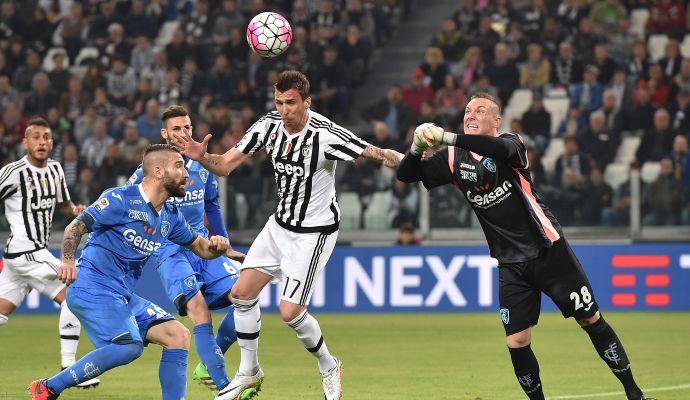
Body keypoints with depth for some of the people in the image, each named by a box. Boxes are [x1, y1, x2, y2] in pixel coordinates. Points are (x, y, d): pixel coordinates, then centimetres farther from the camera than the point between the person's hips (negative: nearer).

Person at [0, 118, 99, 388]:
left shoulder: (55, 169, 10)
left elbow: (62, 203, 24)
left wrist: (75, 210, 2)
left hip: (38, 251, 8)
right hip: (25, 252, -8)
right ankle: (68, 369, -8)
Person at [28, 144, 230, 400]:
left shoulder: (171, 216, 13)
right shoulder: (121, 199, -10)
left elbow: (201, 248, 23)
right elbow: (76, 227, -14)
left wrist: (216, 245, -2)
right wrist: (67, 260, -33)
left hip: (125, 297, 8)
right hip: (92, 288, -8)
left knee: (178, 336, -3)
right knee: (129, 346, -27)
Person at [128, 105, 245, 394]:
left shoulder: (202, 168, 11)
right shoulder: (149, 171, -5)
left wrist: (225, 245, 28)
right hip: (170, 252, -6)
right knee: (198, 308, -26)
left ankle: (208, 365, 6)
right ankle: (223, 387, -30)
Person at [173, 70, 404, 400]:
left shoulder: (326, 134, -25)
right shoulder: (269, 125, -8)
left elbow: (378, 155, -23)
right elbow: (225, 165, -6)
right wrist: (201, 157, -27)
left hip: (314, 232, -6)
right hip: (281, 224, 6)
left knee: (290, 312, -11)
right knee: (242, 292, 2)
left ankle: (329, 368, 16)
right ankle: (249, 372, 20)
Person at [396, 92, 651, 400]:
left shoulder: (510, 143, -9)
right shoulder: (454, 158, 4)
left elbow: (500, 148, -34)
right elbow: (406, 175, 3)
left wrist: (445, 137, -41)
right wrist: (417, 147, -19)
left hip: (548, 250, -3)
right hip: (510, 265, 4)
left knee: (591, 320, 1)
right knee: (517, 343, -5)